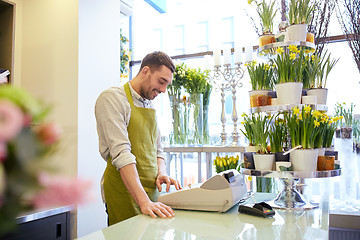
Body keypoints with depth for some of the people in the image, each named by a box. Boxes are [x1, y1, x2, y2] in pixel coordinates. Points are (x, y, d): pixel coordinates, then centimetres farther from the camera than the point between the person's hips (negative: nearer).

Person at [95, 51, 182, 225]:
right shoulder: (112, 98, -11)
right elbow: (121, 152, -23)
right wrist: (143, 201, -30)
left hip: (151, 190, 7)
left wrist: (161, 173, -4)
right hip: (125, 192, -7)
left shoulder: (150, 106, 13)